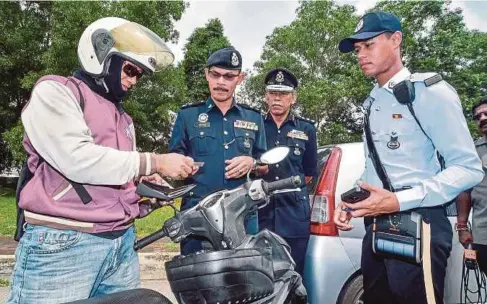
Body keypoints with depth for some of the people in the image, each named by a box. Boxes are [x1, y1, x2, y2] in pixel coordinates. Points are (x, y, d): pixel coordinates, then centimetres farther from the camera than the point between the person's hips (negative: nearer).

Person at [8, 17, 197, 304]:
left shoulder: (123, 118, 21)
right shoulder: (54, 91, -3)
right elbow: (78, 159, -18)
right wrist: (155, 162, -15)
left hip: (122, 243, 7)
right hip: (62, 245, -7)